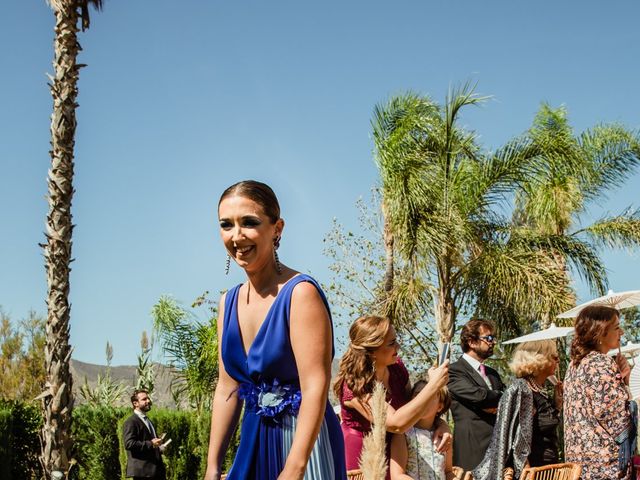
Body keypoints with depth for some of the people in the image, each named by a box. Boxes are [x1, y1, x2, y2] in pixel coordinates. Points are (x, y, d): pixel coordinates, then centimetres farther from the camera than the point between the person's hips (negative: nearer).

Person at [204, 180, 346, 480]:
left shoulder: (301, 293, -16)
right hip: (253, 441, 6)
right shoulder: (229, 303, 6)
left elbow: (315, 389, -21)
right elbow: (227, 388, 10)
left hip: (303, 439, -6)